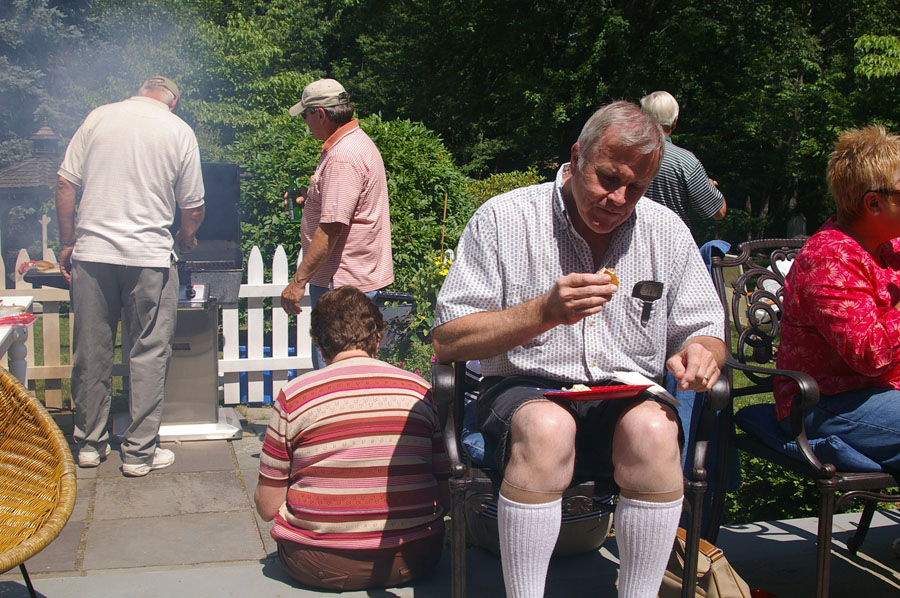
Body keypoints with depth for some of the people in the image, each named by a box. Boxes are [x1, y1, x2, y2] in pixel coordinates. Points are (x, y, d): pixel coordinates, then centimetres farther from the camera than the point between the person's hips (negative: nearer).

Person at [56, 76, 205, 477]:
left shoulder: (98, 118, 7)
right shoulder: (179, 131, 2)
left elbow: (65, 185, 4)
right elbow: (193, 209, 4)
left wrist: (68, 242, 13)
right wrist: (186, 237, 24)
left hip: (91, 252, 3)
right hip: (148, 255, -2)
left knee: (91, 352, 12)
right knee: (148, 354, 6)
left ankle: (90, 443, 23)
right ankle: (140, 451, 10)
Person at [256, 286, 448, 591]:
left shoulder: (294, 396, -6)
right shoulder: (421, 391, -1)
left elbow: (268, 507, -2)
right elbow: (446, 496, 2)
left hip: (320, 569, -2)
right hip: (411, 562, 2)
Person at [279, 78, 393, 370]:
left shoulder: (343, 157, -20)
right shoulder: (357, 142, 15)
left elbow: (330, 229, -25)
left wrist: (298, 281, -21)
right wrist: (309, 199, 18)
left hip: (342, 284, -11)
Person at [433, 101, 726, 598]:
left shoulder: (666, 231, 9)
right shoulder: (503, 218, -2)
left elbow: (704, 330, 14)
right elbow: (448, 339, -7)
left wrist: (701, 352, -12)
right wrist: (546, 311, -20)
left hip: (629, 399, 3)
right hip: (525, 392, -2)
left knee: (653, 427, -32)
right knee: (548, 425, -37)